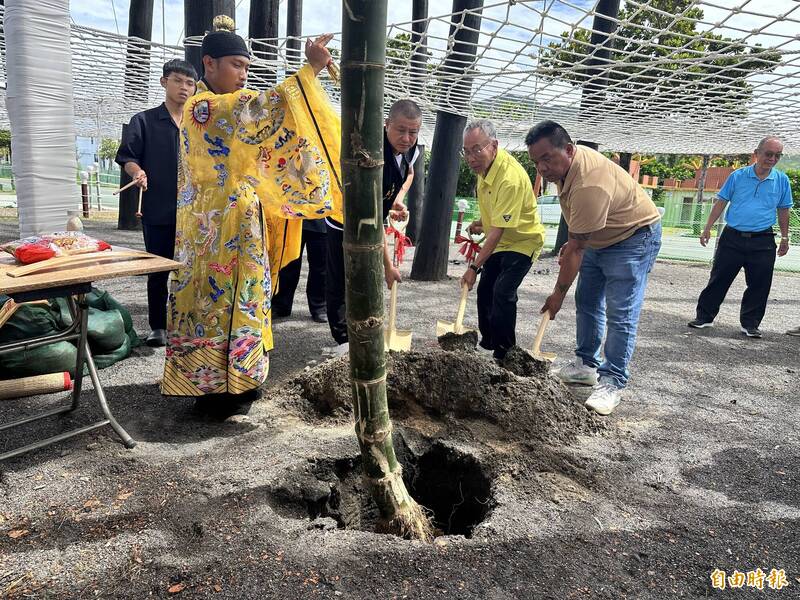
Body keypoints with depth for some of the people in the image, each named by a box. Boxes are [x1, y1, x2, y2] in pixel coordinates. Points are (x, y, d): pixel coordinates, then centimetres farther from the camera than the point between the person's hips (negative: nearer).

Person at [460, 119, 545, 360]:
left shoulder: (510, 177, -34)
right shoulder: (485, 164, -5)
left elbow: (498, 231, -34)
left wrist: (474, 267, -34)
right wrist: (481, 222, 3)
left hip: (522, 241, -9)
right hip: (499, 241, 9)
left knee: (503, 293, -21)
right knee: (484, 291, 14)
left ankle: (504, 354, -7)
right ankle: (487, 342, 33)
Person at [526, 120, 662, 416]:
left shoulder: (589, 185, -37)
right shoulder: (565, 162, -8)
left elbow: (576, 249, -31)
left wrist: (559, 293, -22)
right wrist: (572, 243, 8)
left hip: (633, 238, -10)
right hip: (597, 238, 10)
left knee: (620, 314, -12)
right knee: (586, 303, 13)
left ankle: (612, 383, -4)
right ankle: (586, 365, 24)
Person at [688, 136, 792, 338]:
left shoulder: (782, 180, 5)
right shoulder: (738, 176, 0)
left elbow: (783, 210, 13)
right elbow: (721, 202, 5)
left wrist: (785, 238, 13)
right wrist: (707, 228, 1)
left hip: (763, 242, 1)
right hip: (732, 238, -1)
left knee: (759, 285, 4)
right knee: (718, 279, 3)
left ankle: (750, 324, 16)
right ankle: (704, 317, 13)